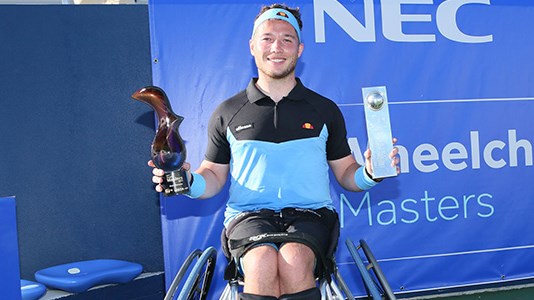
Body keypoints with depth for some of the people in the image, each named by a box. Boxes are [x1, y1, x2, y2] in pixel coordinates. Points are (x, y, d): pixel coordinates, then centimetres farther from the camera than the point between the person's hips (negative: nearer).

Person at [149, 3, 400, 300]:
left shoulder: (325, 110, 14)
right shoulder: (228, 112, 12)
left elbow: (346, 174, 16)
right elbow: (215, 176, 15)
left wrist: (369, 173, -6)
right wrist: (188, 181, -6)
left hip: (309, 213, 0)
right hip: (248, 214, 0)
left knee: (294, 261, -33)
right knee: (262, 263, -33)